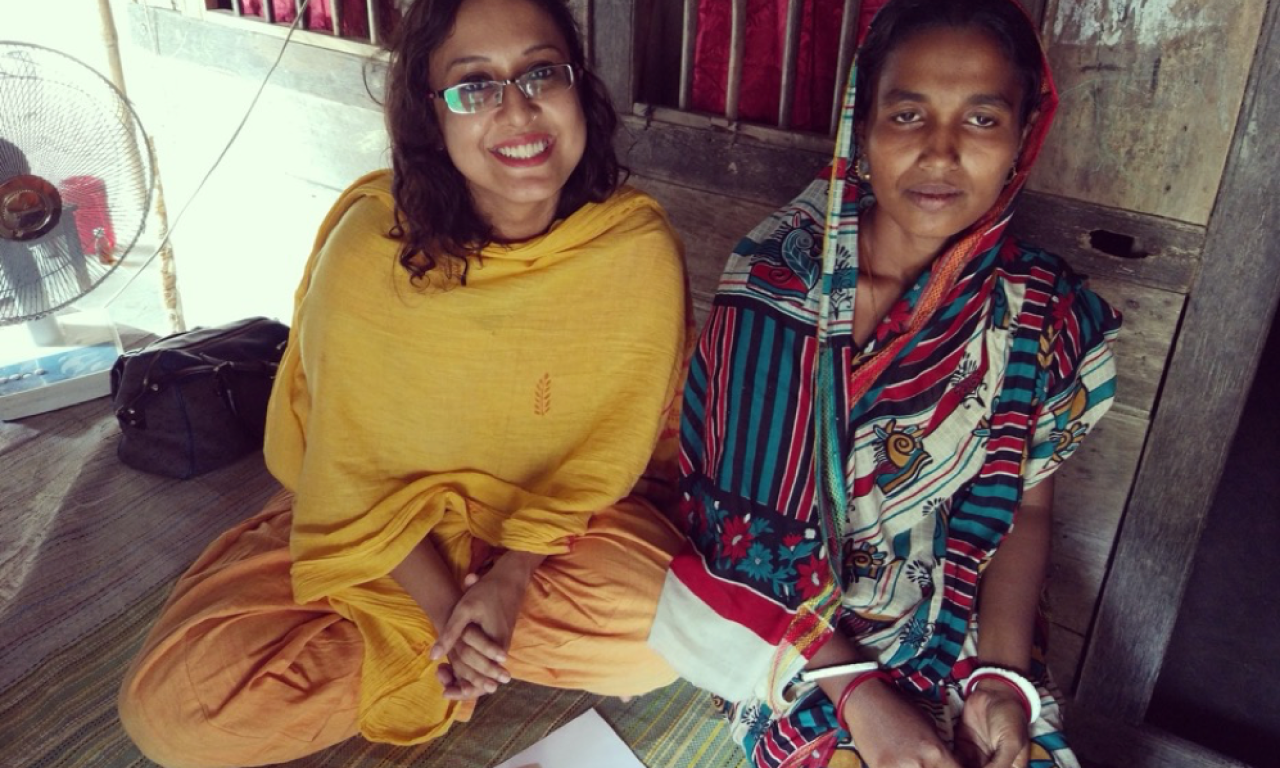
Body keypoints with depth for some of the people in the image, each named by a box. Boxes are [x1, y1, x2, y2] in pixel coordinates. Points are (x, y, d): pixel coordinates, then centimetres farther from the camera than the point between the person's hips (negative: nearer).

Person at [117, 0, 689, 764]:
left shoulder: (638, 246, -20)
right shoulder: (368, 247, -21)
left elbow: (613, 451, -10)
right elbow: (353, 474, -11)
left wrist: (510, 576, -21)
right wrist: (444, 605, -20)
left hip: (562, 512, 1)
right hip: (388, 528, 0)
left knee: (660, 637, -29)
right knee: (173, 702, -15)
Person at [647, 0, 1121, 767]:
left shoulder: (1043, 315, -7)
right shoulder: (773, 278, -15)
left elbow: (1025, 507, 4)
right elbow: (742, 527, -13)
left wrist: (1002, 674, -9)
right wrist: (855, 689, -19)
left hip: (955, 628, 3)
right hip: (787, 629, -2)